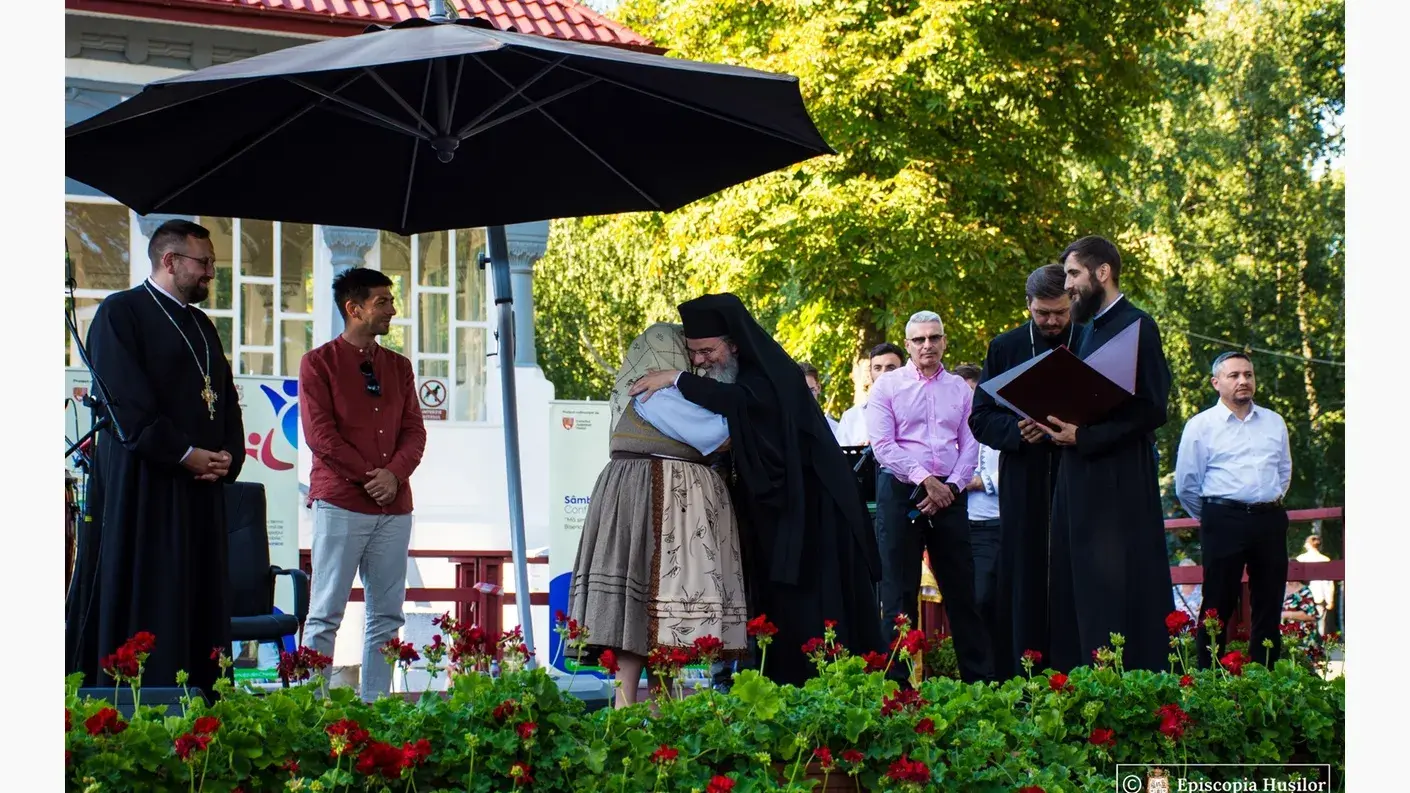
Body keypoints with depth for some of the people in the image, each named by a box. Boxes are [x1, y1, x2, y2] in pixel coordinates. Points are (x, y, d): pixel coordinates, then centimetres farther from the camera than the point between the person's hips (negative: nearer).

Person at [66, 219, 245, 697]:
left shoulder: (202, 326, 20)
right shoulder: (121, 313, -4)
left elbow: (227, 401, 20)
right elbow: (126, 403, -14)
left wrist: (227, 456, 1)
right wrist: (185, 454, -15)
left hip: (203, 486, 8)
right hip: (143, 487, -7)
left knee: (200, 608, 4)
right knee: (145, 610, -7)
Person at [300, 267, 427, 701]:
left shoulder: (398, 367, 17)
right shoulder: (319, 363, 2)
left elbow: (414, 430, 11)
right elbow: (319, 432, -6)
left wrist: (394, 474, -8)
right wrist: (367, 475, -11)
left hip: (394, 506, 5)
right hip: (340, 503, -5)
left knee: (387, 614, 4)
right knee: (326, 612, -5)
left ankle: (376, 703, 7)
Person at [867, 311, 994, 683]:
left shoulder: (960, 388, 12)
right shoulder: (887, 386, 3)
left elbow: (970, 446, 7)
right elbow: (883, 445, -6)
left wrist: (951, 487, -8)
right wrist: (925, 480, -12)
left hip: (949, 494, 2)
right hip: (901, 491, -2)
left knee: (961, 587, 4)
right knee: (899, 590, -1)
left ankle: (980, 676, 7)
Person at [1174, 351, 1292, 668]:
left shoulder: (1274, 422, 14)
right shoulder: (1201, 425, 1)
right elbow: (1186, 485, 4)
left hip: (1270, 520, 4)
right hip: (1224, 521, -4)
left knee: (1268, 605, 7)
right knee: (1218, 605, -2)